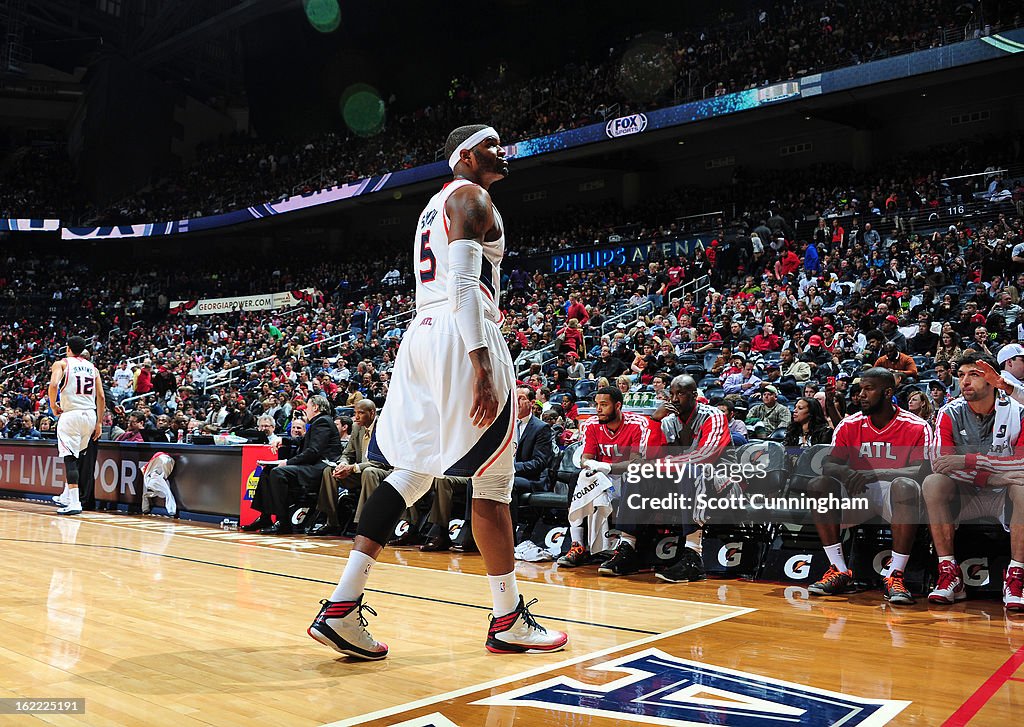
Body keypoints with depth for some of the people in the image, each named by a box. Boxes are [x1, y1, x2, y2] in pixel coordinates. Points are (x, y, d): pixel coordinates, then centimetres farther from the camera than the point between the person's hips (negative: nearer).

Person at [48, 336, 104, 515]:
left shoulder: (61, 363, 3)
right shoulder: (92, 367, 16)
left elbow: (53, 385, -16)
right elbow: (101, 397, 10)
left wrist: (53, 407, -1)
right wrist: (99, 422, 14)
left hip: (71, 414, -5)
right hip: (90, 415, 5)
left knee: (70, 457, -7)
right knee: (75, 456, 21)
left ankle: (74, 503, -16)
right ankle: (66, 497, 30)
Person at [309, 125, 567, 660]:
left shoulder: (436, 205, 27)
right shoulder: (471, 196, -4)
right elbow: (464, 284, -17)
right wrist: (483, 364, -23)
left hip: (421, 335, 9)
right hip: (462, 337, -9)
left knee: (411, 473, 8)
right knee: (493, 480, -1)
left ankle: (341, 607, 1)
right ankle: (509, 623, 8)